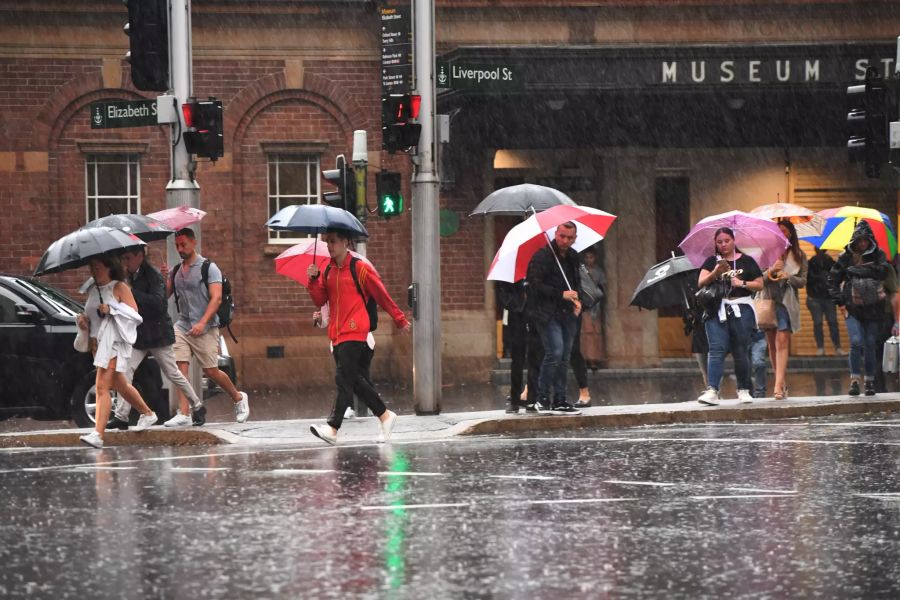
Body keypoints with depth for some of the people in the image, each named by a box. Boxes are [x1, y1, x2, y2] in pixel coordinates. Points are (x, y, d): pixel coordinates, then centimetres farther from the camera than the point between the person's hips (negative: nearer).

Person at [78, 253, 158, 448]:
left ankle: (98, 434, -25)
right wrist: (82, 318, 2)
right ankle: (148, 414, 42)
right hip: (99, 341, 9)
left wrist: (111, 309, -20)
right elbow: (91, 314, 24)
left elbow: (134, 312, -9)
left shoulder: (119, 287, -5)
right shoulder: (92, 290, 15)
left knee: (102, 387, -18)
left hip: (115, 341, -9)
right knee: (119, 385, 21)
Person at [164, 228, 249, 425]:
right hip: (182, 326, 5)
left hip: (205, 329, -5)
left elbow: (216, 298, -13)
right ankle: (184, 414, -12)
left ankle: (239, 398, 24)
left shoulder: (209, 268, -5)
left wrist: (202, 323, -24)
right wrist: (164, 279, -10)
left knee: (211, 371, 0)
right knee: (180, 368, -10)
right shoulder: (175, 271, 12)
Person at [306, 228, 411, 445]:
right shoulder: (328, 271, 14)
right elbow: (320, 300, 8)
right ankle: (385, 415, 24)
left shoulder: (360, 269, -6)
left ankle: (333, 429, -21)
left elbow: (382, 296, 1)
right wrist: (313, 280, -9)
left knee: (343, 379, -14)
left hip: (355, 333, -7)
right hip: (337, 335, 7)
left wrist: (400, 320, 8)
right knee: (355, 380, 11)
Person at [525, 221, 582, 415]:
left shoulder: (573, 257, 15)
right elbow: (535, 285, -15)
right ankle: (542, 397, -10)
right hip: (547, 313, -8)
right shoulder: (542, 256, -9)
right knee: (555, 352, -18)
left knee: (564, 357, 7)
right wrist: (561, 294, -19)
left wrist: (576, 300, 11)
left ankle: (559, 401, 11)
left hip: (567, 313, 8)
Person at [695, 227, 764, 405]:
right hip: (717, 311, 0)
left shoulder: (746, 261, 9)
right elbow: (701, 282, 1)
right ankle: (712, 391, -22)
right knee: (717, 350, -12)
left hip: (741, 310, 0)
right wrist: (715, 273, -16)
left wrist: (742, 283, -9)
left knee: (741, 352, 3)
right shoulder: (712, 262, 12)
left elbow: (760, 284, 7)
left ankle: (743, 390, 17)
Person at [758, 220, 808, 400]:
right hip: (768, 300, 2)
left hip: (787, 302, -2)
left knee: (782, 341, -14)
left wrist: (788, 277, -12)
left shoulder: (798, 256, 9)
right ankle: (782, 382, 17)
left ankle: (779, 385, -22)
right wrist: (771, 271, -15)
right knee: (772, 344, 5)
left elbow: (803, 280, 6)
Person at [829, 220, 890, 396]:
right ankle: (854, 381, -10)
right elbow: (832, 279, 7)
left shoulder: (878, 255, 4)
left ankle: (870, 382, 11)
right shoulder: (846, 256, 4)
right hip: (852, 307, -1)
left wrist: (857, 270, -14)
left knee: (870, 344, 2)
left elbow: (883, 271, -15)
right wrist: (839, 302, -1)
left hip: (873, 307, 1)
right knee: (856, 342, -14)